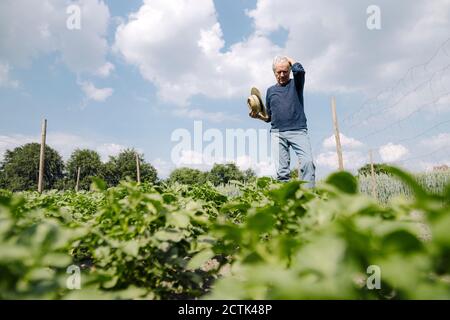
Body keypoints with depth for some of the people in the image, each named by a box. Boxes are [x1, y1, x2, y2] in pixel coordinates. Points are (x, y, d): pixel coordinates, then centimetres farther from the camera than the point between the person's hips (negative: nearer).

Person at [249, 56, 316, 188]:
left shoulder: (296, 84, 13)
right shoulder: (271, 90, 20)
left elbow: (299, 70, -11)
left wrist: (289, 59, 8)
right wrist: (258, 116, 3)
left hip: (298, 131, -2)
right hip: (277, 133, 3)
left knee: (308, 162, -21)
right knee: (281, 170, -5)